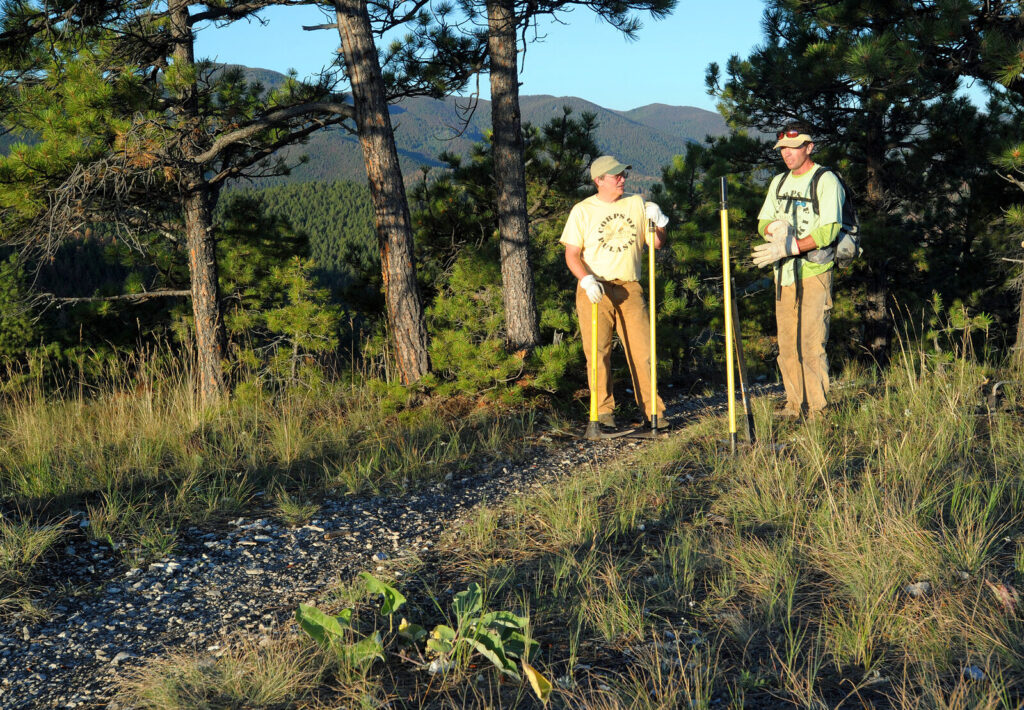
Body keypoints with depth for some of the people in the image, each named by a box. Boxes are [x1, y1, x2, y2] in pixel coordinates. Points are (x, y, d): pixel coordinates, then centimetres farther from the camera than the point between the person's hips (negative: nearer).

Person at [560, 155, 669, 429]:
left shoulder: (636, 204, 12)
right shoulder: (583, 210, 4)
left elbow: (656, 243, 15)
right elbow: (572, 254, 1)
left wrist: (658, 223, -5)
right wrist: (587, 280, -16)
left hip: (629, 288, 2)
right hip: (595, 290, -2)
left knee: (642, 350, -1)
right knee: (598, 352, -4)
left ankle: (652, 409, 6)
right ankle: (603, 411, 3)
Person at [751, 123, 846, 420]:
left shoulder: (826, 181, -5)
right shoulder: (779, 182, 17)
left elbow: (828, 231, -14)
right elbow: (763, 222, 15)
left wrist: (788, 247, -19)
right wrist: (776, 227, -9)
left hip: (814, 273, -7)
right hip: (784, 274, 7)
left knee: (811, 344, -9)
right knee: (786, 344, 8)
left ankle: (818, 409, -3)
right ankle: (795, 404, 16)